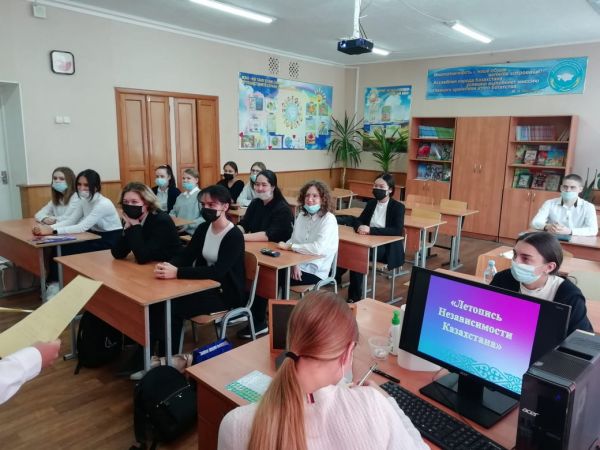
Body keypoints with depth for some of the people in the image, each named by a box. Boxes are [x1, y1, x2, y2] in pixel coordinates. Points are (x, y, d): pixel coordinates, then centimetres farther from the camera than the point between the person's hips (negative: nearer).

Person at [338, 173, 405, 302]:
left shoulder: (398, 207, -6)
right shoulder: (371, 203, 11)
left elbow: (398, 230, -19)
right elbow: (359, 220, 11)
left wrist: (371, 230, -26)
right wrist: (359, 227, -16)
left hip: (387, 248, -5)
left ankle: (354, 297, -19)